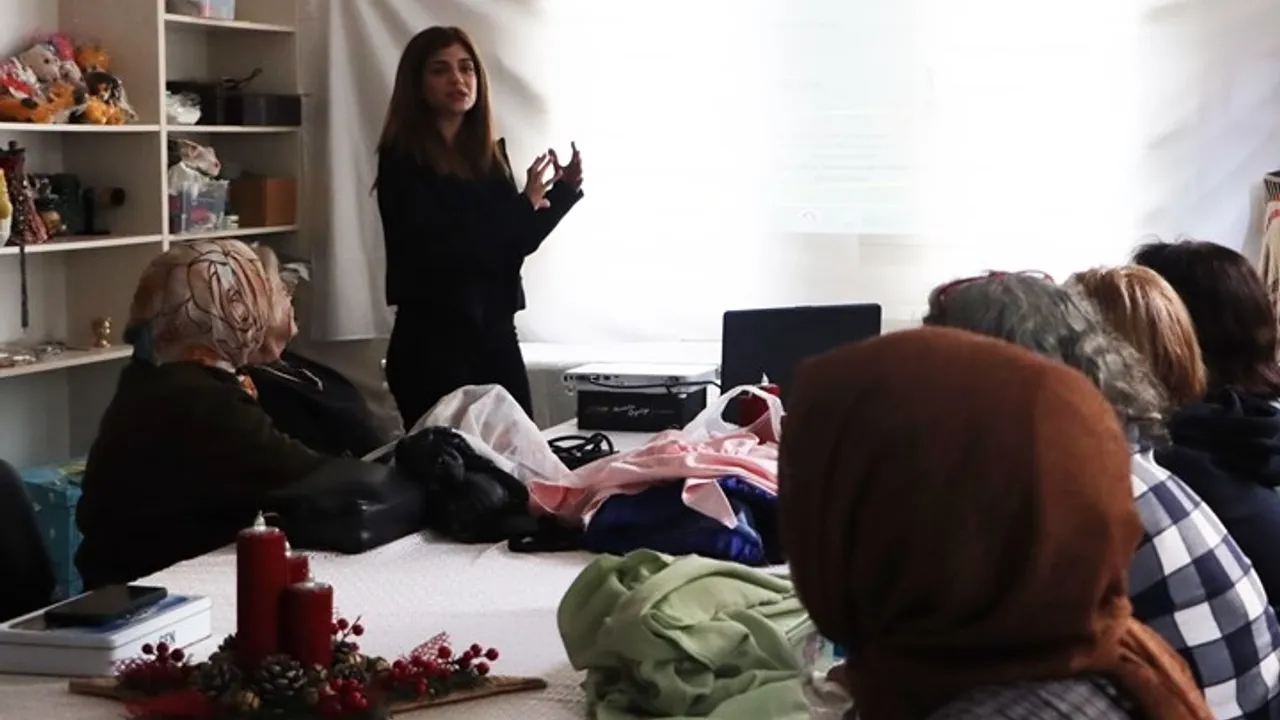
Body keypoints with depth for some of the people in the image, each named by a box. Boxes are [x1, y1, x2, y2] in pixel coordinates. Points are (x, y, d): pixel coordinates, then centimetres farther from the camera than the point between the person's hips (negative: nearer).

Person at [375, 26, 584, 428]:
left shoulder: (489, 154, 10)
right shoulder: (402, 160, -9)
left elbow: (513, 244, 14)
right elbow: (440, 250, -19)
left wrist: (564, 190, 2)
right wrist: (525, 204, -14)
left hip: (496, 333, 6)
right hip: (432, 340, -6)